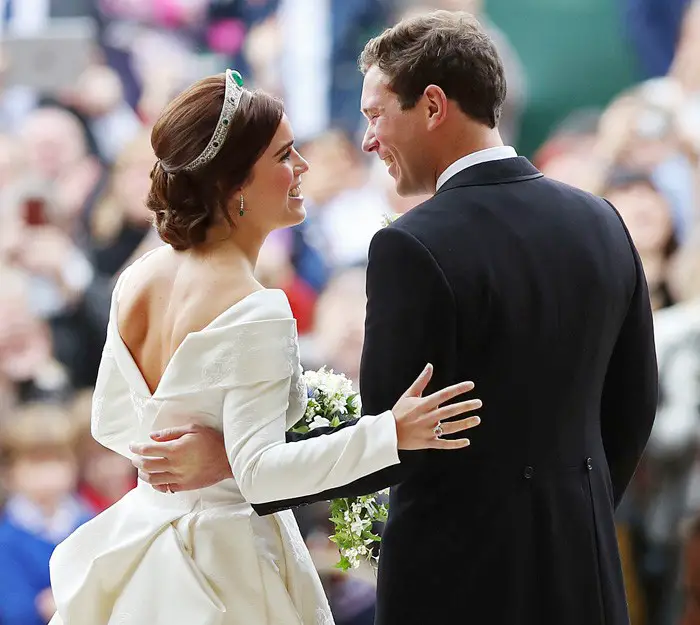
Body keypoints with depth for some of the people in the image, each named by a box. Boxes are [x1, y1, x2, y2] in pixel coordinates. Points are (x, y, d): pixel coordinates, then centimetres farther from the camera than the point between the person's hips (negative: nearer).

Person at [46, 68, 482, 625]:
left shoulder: (138, 280, 1)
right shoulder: (255, 314, -22)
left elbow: (111, 423, 11)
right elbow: (259, 471, -25)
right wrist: (388, 433, -29)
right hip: (228, 568, -8)